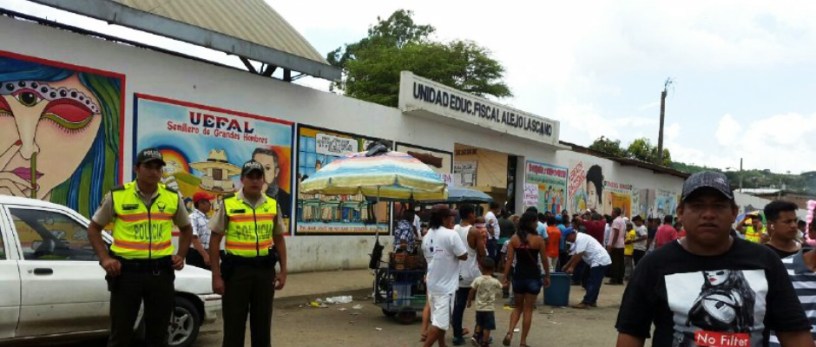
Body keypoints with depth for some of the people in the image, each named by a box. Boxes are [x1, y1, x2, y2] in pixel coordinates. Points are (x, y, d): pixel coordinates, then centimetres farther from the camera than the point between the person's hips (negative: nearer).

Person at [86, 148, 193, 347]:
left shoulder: (173, 198, 5)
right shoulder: (117, 196, -2)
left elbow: (186, 228, 20)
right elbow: (94, 228, 7)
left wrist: (181, 256, 6)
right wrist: (104, 258, -5)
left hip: (161, 272, 2)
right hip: (126, 271, -2)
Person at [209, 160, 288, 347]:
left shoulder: (273, 205, 5)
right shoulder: (228, 204, -5)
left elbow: (279, 239, 14)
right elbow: (215, 240, -2)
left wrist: (283, 270, 7)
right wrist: (216, 275, -7)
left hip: (265, 269, 3)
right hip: (236, 269, -3)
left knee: (262, 323, 12)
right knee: (234, 324, 3)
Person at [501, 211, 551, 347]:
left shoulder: (514, 238, -2)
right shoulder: (538, 239, -8)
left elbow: (509, 259, -3)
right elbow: (544, 260, -2)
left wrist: (505, 277, 2)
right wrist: (547, 276, 11)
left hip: (518, 276, 3)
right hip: (533, 277, -3)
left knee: (518, 307, 19)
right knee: (528, 309, 8)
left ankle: (509, 332, -2)